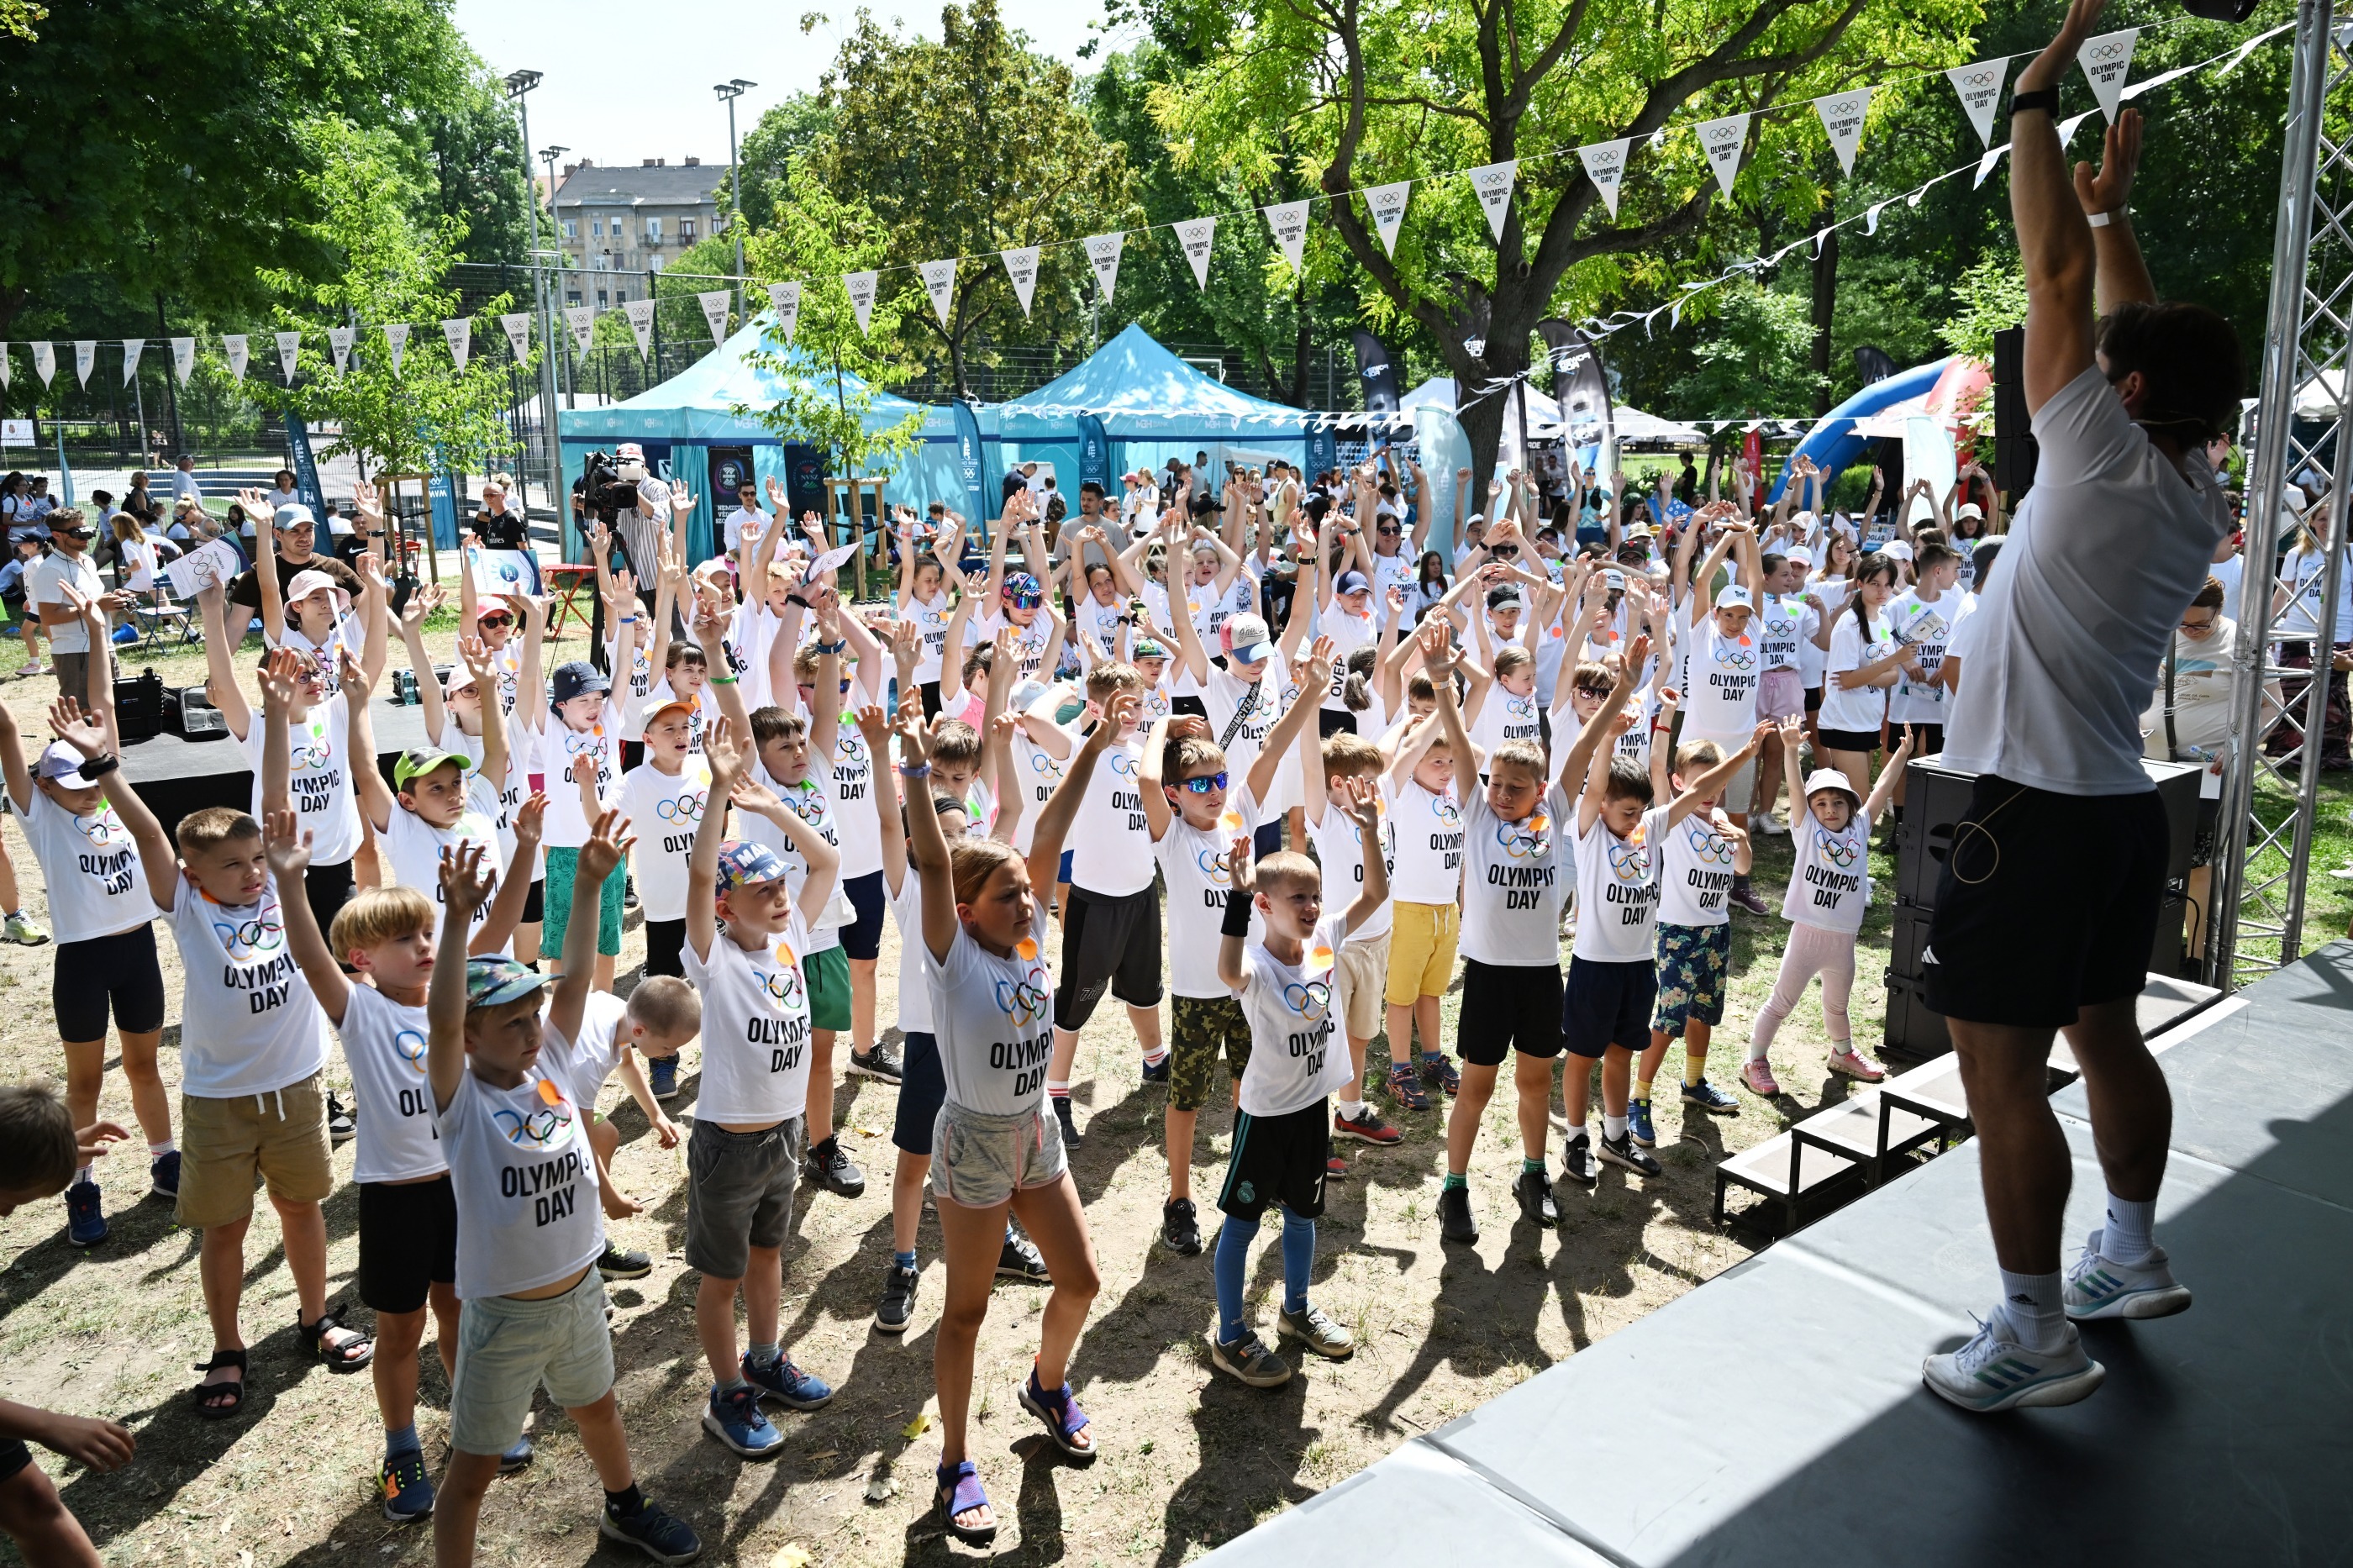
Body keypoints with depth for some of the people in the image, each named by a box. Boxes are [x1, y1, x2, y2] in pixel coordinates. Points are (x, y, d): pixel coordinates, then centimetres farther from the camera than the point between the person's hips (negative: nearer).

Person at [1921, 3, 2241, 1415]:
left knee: (2001, 1072, -4)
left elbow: (2058, 278, -11)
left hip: (2037, 814, -9)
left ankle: (2037, 1337, 3)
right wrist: (2117, 206, 24)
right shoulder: (2194, 490, 7)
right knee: (2107, 1036, 22)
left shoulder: (2107, 459, -13)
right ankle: (2135, 1257, 37)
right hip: (2126, 809, 9)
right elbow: (2140, 328, 21)